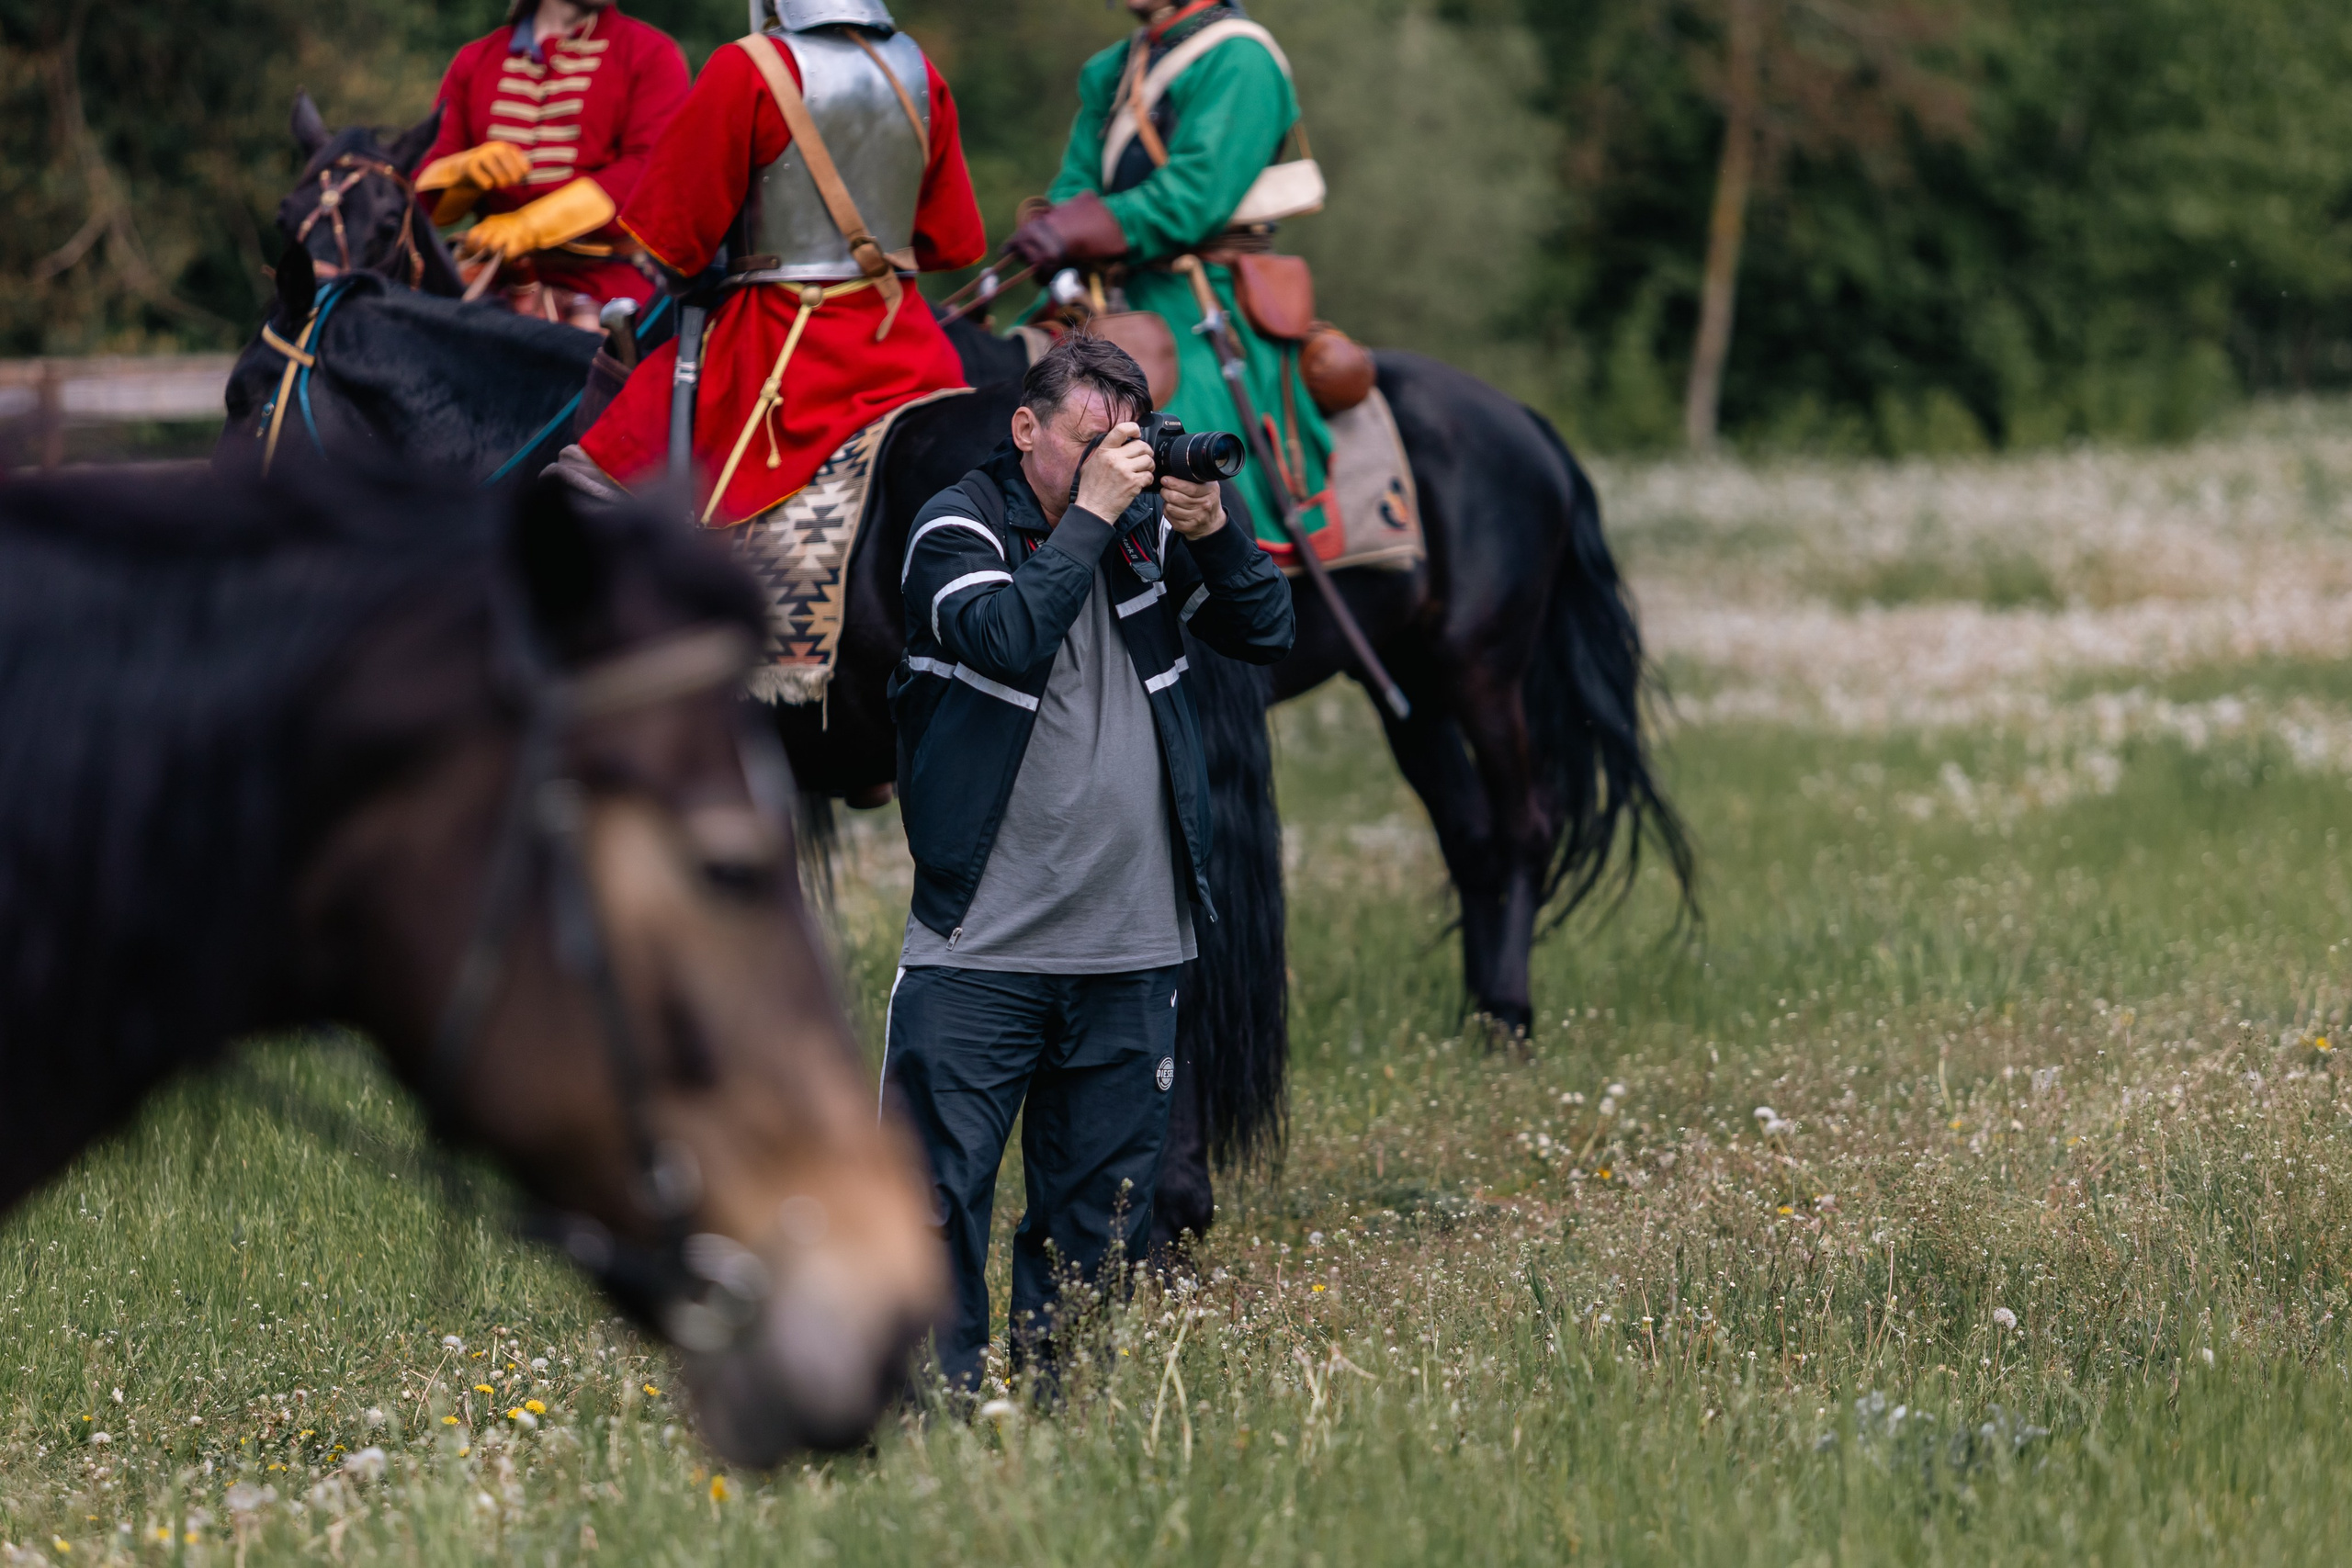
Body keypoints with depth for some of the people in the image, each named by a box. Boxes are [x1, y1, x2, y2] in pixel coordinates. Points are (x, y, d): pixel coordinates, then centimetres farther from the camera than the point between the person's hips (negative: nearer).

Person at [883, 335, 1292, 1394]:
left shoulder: (1147, 529, 10)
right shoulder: (958, 528, -3)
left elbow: (1267, 635, 7)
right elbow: (1006, 639, -21)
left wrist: (1215, 536, -9)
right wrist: (1090, 515, -17)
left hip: (1129, 950, 4)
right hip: (981, 948, -4)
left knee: (1101, 1207, 9)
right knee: (938, 1191, -6)